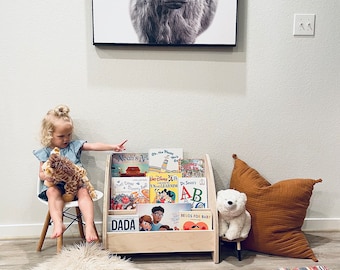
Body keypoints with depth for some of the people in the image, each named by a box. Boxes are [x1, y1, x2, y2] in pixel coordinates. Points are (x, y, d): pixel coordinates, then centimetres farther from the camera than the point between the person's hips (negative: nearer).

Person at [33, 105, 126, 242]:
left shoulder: (74, 146, 9)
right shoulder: (45, 153, 7)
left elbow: (94, 146, -1)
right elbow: (41, 174, 8)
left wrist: (113, 147, -13)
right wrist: (47, 176, -18)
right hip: (55, 185, 0)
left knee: (84, 191, -30)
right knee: (53, 192, -33)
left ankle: (89, 226, -38)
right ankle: (58, 224, -41)